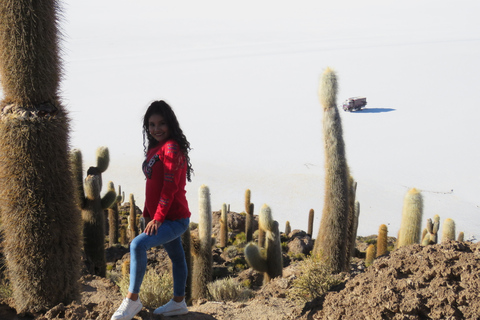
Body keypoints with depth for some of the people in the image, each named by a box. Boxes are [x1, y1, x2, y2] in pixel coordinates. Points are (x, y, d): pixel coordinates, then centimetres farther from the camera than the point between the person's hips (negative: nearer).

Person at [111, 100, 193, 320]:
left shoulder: (172, 148, -16)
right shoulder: (154, 149, 13)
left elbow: (170, 187, -21)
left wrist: (157, 218, -22)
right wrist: (147, 215, 16)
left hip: (174, 219, -10)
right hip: (169, 218, 10)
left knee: (138, 244, -22)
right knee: (176, 256, 19)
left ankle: (132, 300, -12)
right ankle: (178, 302, 31)